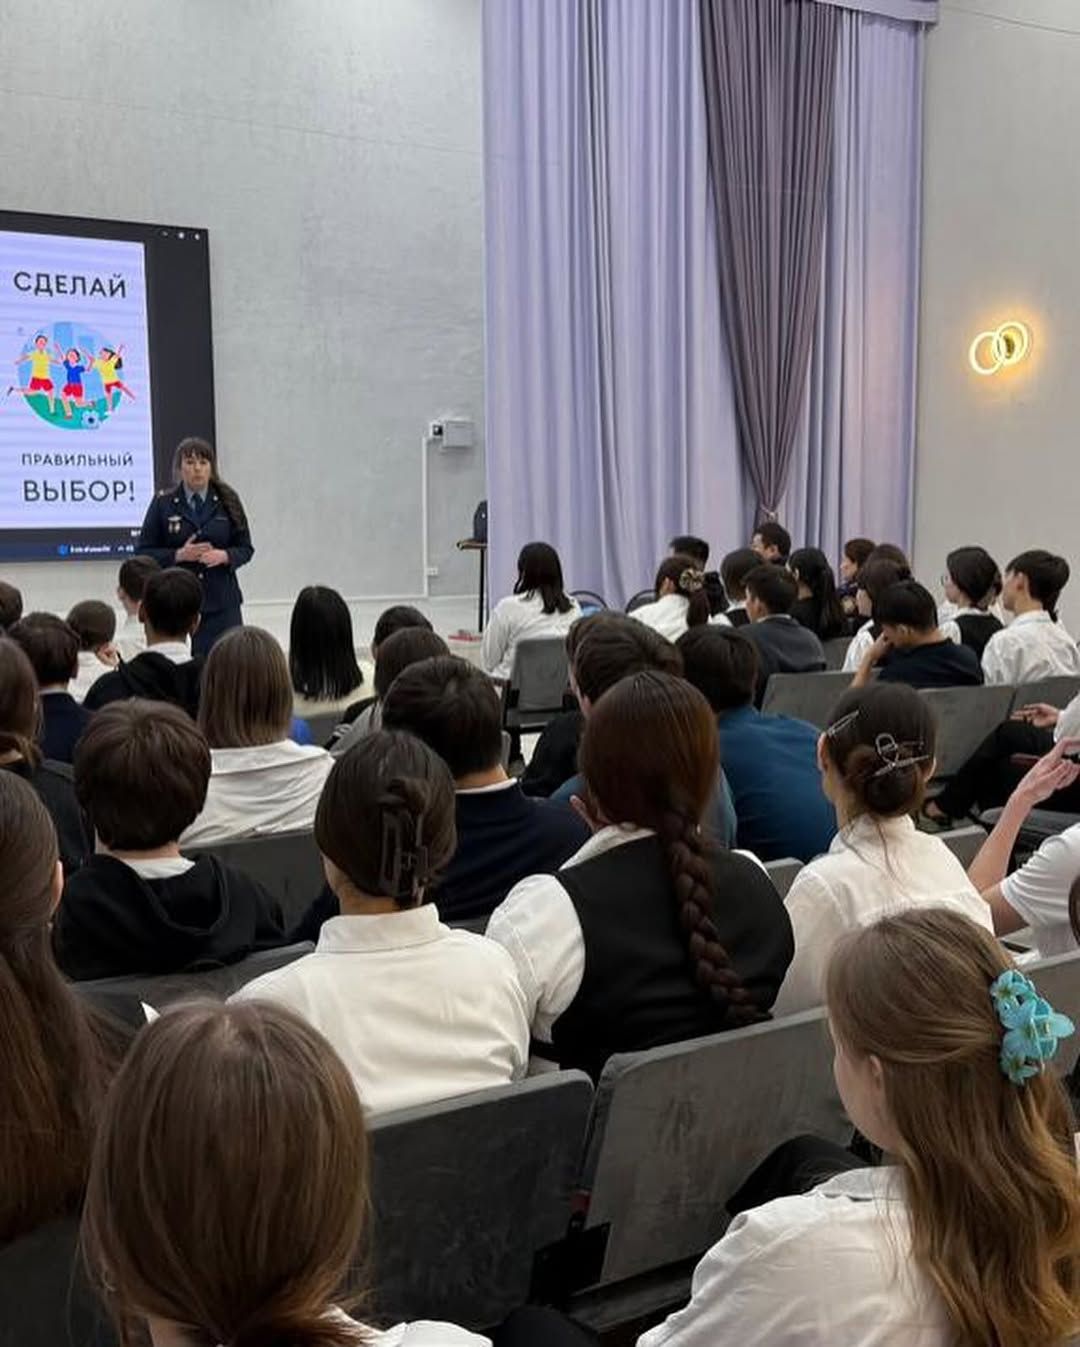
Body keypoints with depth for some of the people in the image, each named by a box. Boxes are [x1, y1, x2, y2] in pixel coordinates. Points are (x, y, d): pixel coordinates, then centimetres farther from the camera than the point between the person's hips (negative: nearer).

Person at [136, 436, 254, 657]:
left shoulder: (227, 502, 6)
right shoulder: (163, 503, 4)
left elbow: (246, 549, 9)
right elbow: (143, 552, 3)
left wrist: (223, 556, -12)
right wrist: (179, 555, -12)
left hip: (221, 602, 1)